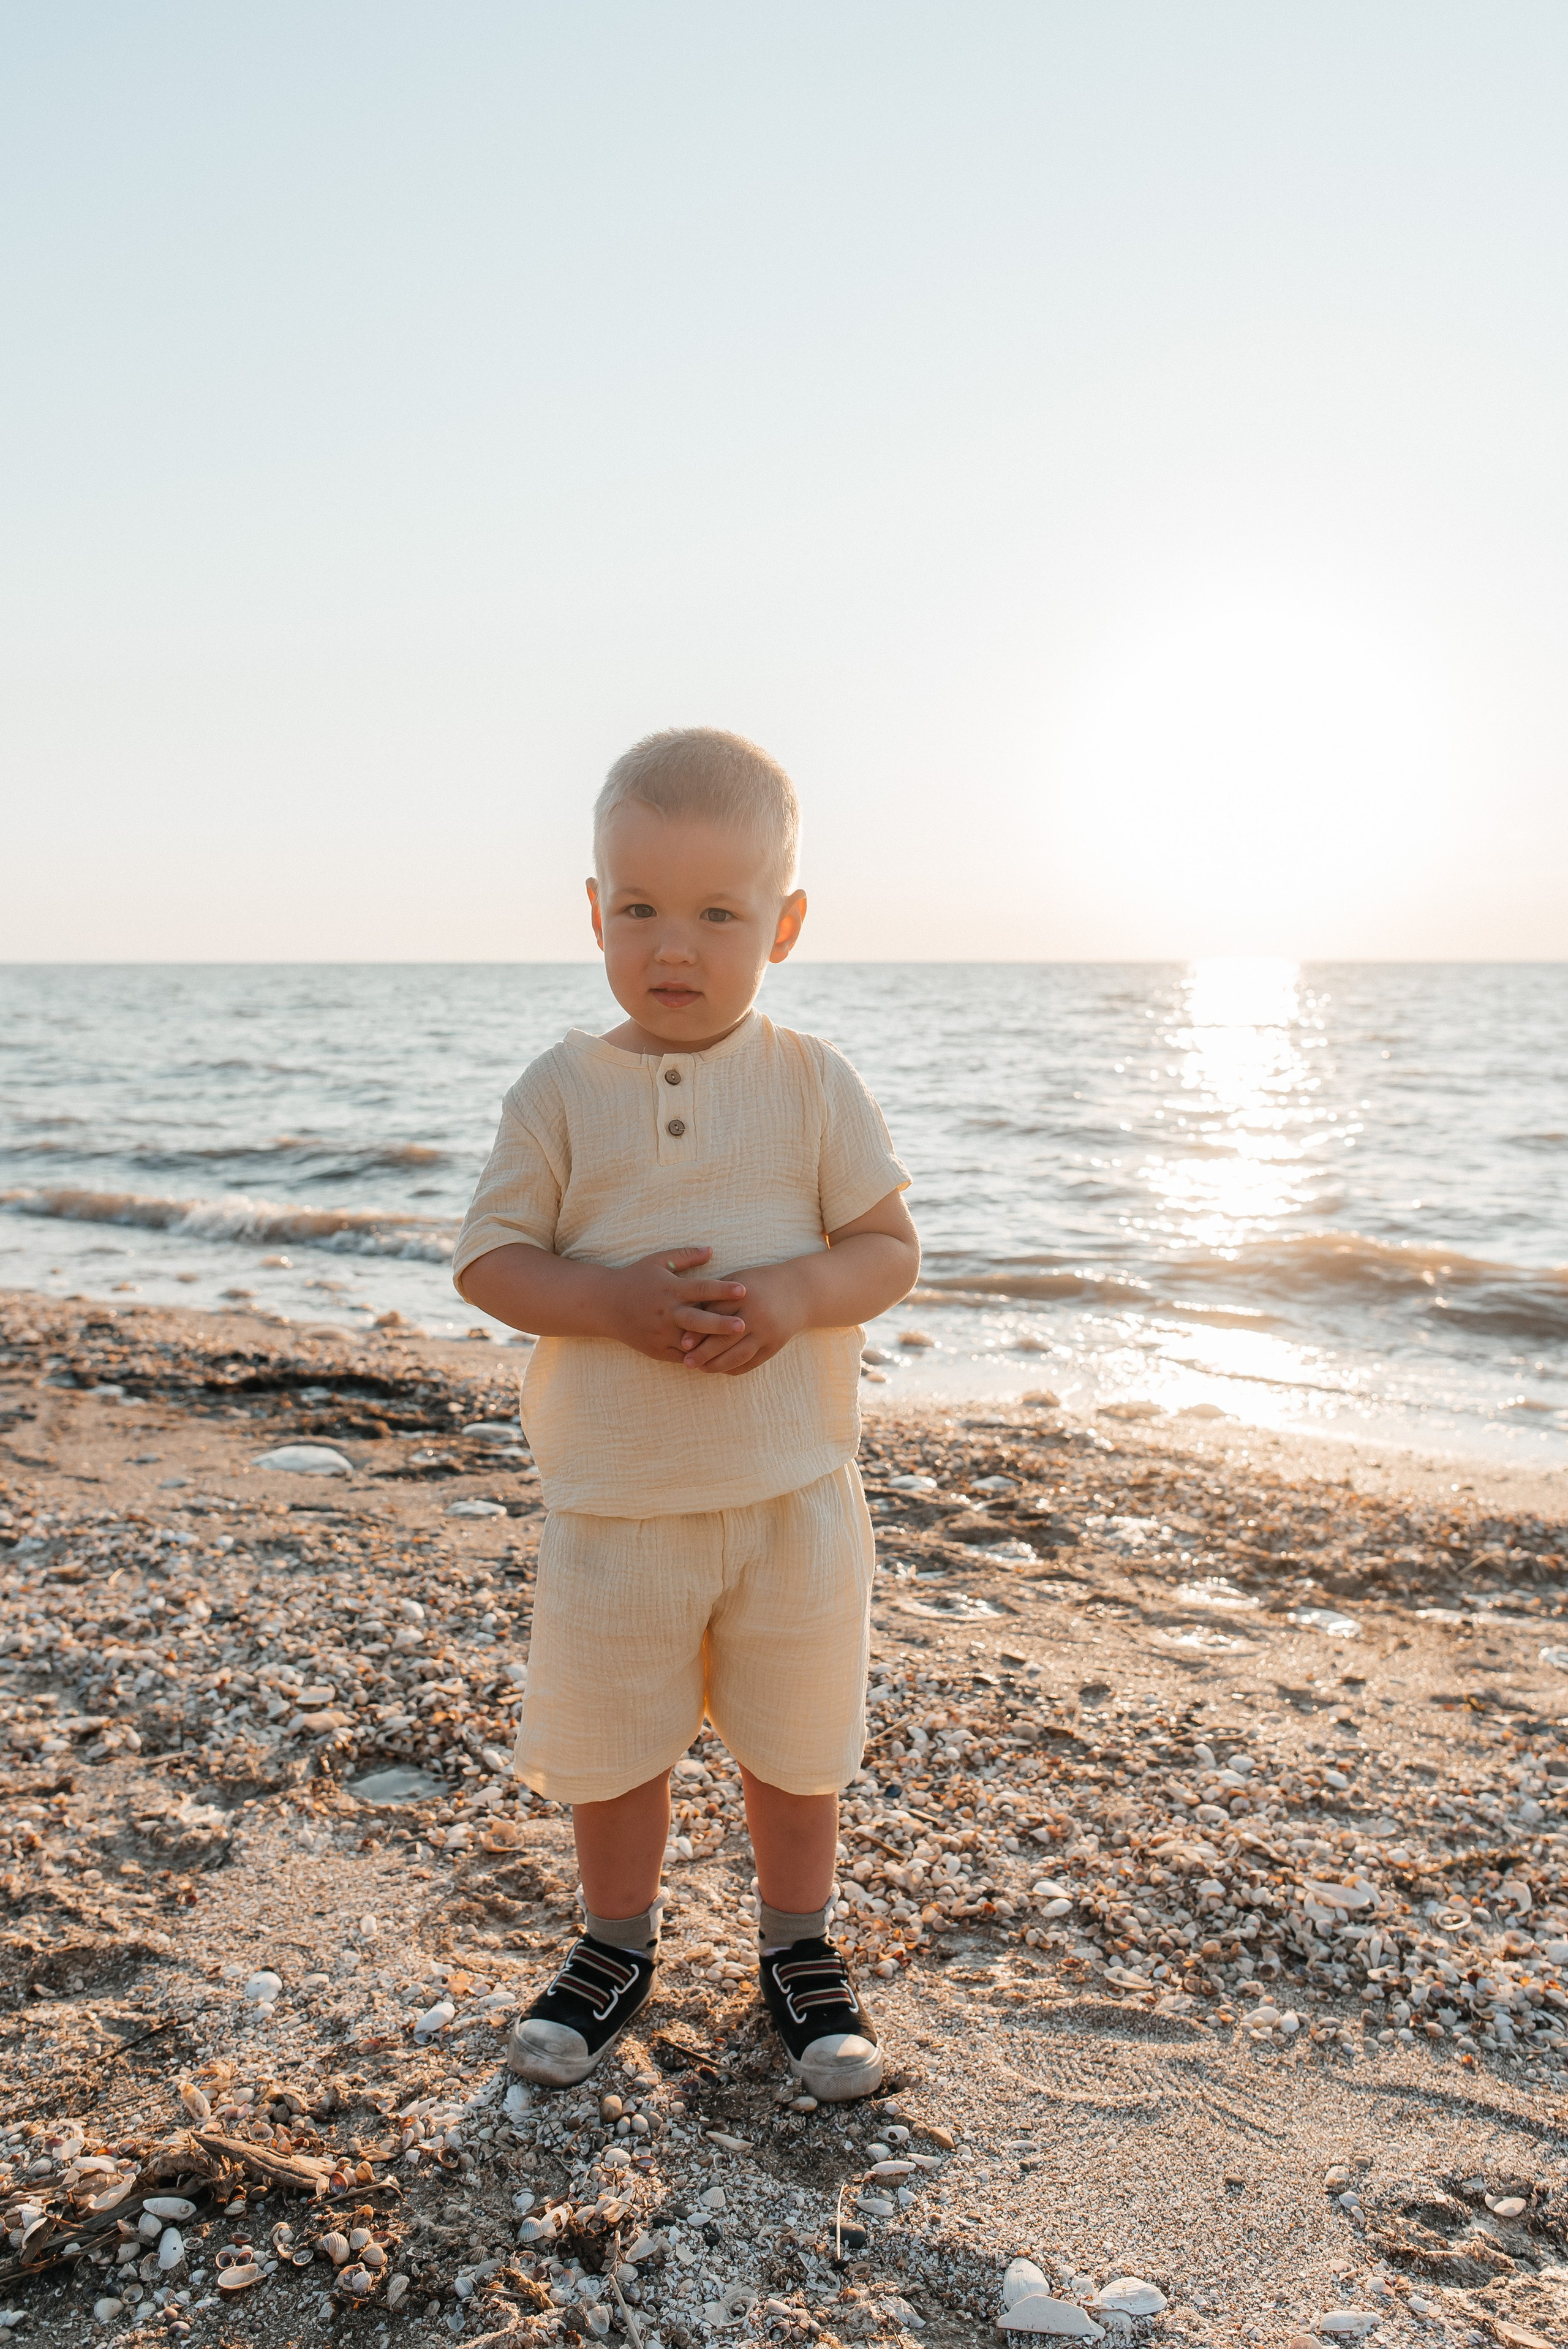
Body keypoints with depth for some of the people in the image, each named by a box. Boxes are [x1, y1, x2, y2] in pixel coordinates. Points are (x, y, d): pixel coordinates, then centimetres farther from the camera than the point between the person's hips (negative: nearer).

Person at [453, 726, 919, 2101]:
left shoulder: (816, 1085, -5)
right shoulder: (563, 1090, -5)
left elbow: (890, 1249, -3)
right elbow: (489, 1263, -5)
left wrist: (795, 1292, -23)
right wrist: (615, 1301, -23)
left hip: (794, 1491, 0)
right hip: (613, 1497, 1)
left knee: (798, 1742, 15)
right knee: (610, 1741, 15)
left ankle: (800, 1949, 39)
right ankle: (617, 1946, 41)